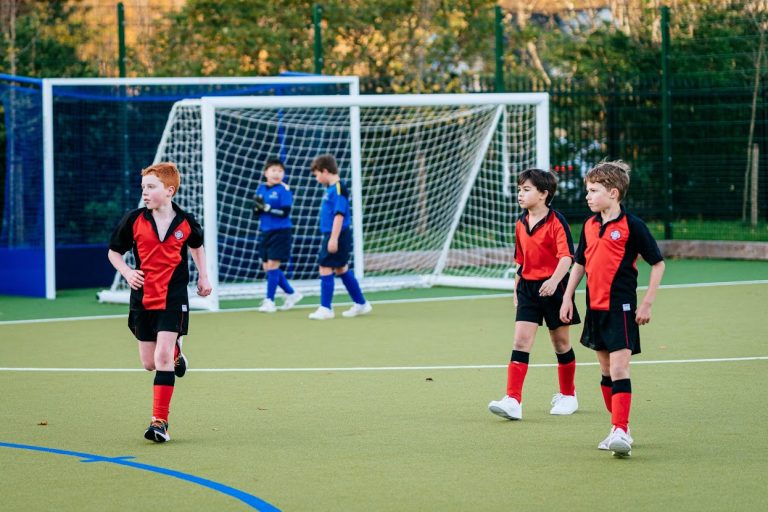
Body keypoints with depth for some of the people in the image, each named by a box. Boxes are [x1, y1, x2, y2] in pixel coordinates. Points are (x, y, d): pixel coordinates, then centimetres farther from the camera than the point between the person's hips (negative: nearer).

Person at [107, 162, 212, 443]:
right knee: (149, 363, 8)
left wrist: (203, 276, 14)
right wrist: (127, 272, -11)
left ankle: (160, 420, -10)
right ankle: (175, 352, 45)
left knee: (162, 357, -15)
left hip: (173, 298, -2)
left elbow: (197, 246, 20)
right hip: (143, 298, 2)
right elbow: (114, 252, 6)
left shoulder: (185, 222, -3)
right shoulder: (133, 221, -5)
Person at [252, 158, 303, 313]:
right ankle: (291, 294, 23)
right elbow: (256, 211, 9)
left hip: (280, 232, -7)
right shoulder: (261, 188, 7)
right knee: (267, 266, 9)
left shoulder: (284, 189, -10)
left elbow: (285, 211, -18)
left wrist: (267, 207, -24)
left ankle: (269, 300, 0)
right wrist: (258, 206, -13)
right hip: (265, 232, 7)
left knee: (272, 265, -8)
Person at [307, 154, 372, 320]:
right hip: (331, 236, 10)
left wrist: (333, 238, -25)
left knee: (325, 268, -7)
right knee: (341, 269, 15)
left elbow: (339, 214, -22)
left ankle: (326, 308, -3)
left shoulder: (338, 189, -16)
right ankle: (361, 304, 23)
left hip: (337, 236, -10)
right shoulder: (331, 188, 12)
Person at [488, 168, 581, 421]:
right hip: (528, 287, 5)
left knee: (561, 342, 9)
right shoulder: (521, 224, 9)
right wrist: (517, 290, 21)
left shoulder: (556, 221, -12)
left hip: (552, 287, -5)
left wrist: (554, 280, -36)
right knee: (521, 341, -7)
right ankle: (513, 401, -16)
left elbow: (567, 256, -21)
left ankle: (568, 395, 27)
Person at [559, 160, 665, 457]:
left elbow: (658, 264, -6)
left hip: (621, 308, -7)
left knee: (619, 369, -14)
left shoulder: (632, 226, -10)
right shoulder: (589, 226, 8)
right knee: (606, 371, 12)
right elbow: (579, 263, 20)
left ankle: (621, 432, -17)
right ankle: (619, 429, 21)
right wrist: (568, 297, 14)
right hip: (595, 308, 7)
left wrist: (647, 304, -8)